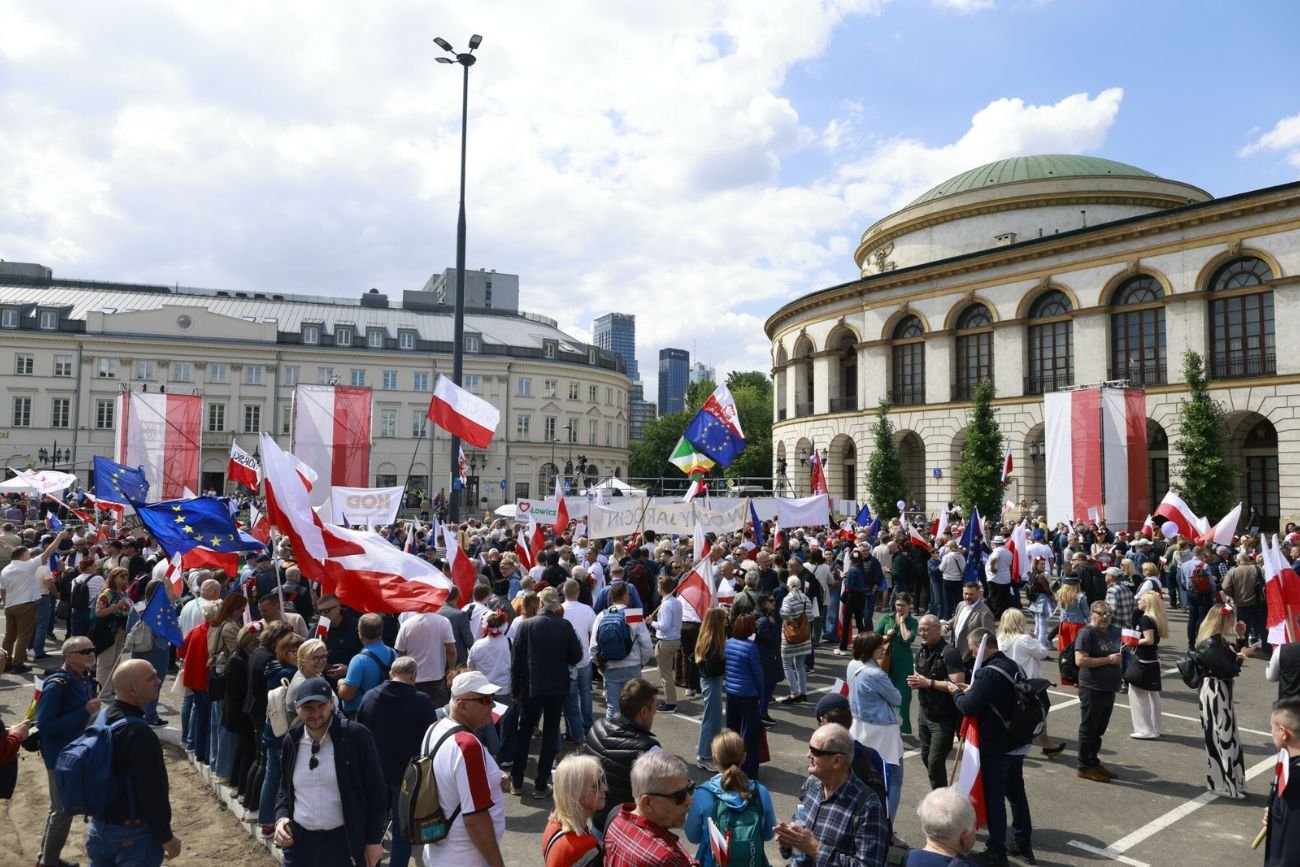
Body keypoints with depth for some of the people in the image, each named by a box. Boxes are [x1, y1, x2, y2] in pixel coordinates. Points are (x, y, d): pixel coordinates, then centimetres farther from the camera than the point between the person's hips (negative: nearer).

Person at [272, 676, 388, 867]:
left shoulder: (356, 736, -13)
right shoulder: (291, 741, 2)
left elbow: (376, 791, -7)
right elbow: (285, 787, 17)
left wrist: (374, 840, -5)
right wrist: (281, 817, -2)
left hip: (343, 842, -4)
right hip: (298, 841, 4)